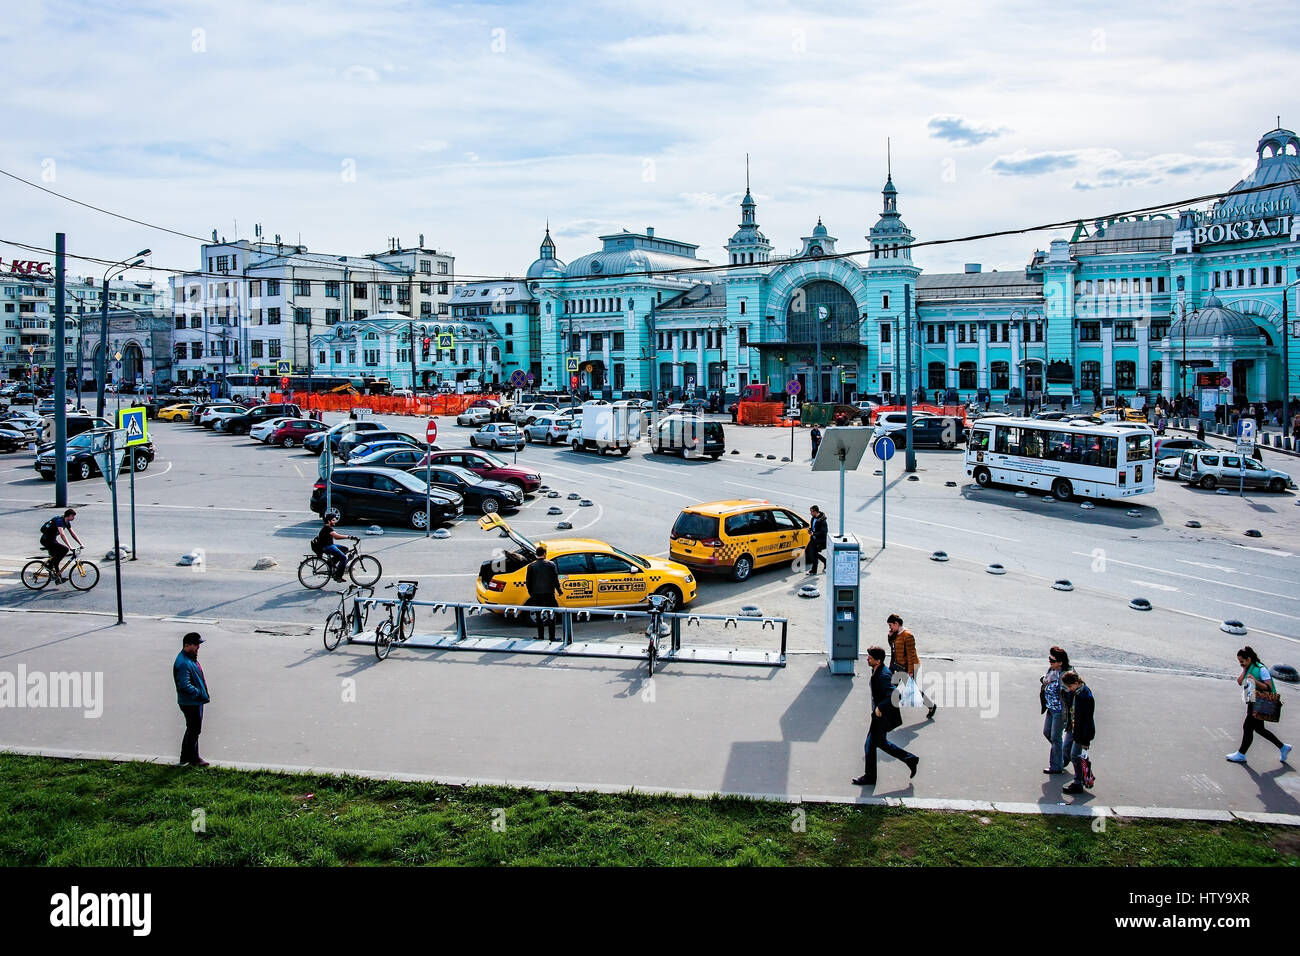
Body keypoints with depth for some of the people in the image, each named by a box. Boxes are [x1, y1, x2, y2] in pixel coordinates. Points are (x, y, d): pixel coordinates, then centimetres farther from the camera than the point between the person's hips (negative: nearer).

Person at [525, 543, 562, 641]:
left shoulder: (531, 566, -2)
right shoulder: (551, 564, -5)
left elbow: (528, 581, 1)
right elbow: (555, 579, -4)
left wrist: (531, 593, 13)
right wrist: (558, 590, 8)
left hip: (537, 594, 1)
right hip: (549, 593, -1)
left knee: (539, 615, 11)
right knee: (552, 615, 7)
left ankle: (540, 636, 12)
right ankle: (552, 636, 6)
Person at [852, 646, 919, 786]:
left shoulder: (884, 676, -27)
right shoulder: (876, 671, 3)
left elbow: (893, 696, -35)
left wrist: (880, 707, -27)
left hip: (882, 717, -10)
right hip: (879, 713, 10)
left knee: (870, 745, 4)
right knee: (881, 742, 23)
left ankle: (869, 778, 21)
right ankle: (910, 759, 33)